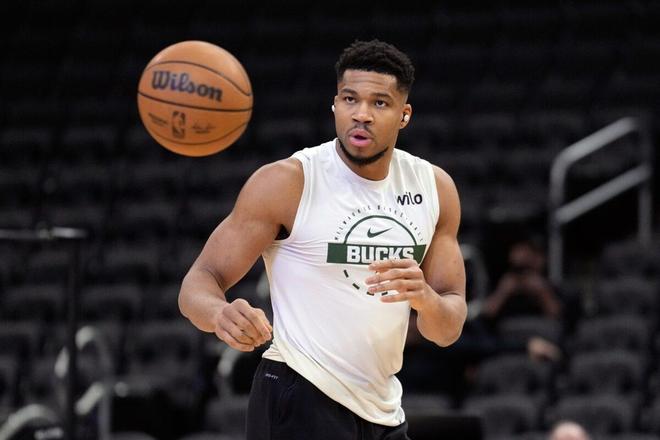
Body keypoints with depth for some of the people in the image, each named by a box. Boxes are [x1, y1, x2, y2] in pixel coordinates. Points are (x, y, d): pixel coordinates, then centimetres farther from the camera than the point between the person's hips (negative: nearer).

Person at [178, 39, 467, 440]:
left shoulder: (436, 188, 3)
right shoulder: (287, 182, -11)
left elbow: (448, 331, 5)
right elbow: (200, 282, -12)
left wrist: (425, 299, -19)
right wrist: (221, 313, -36)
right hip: (299, 402, -6)